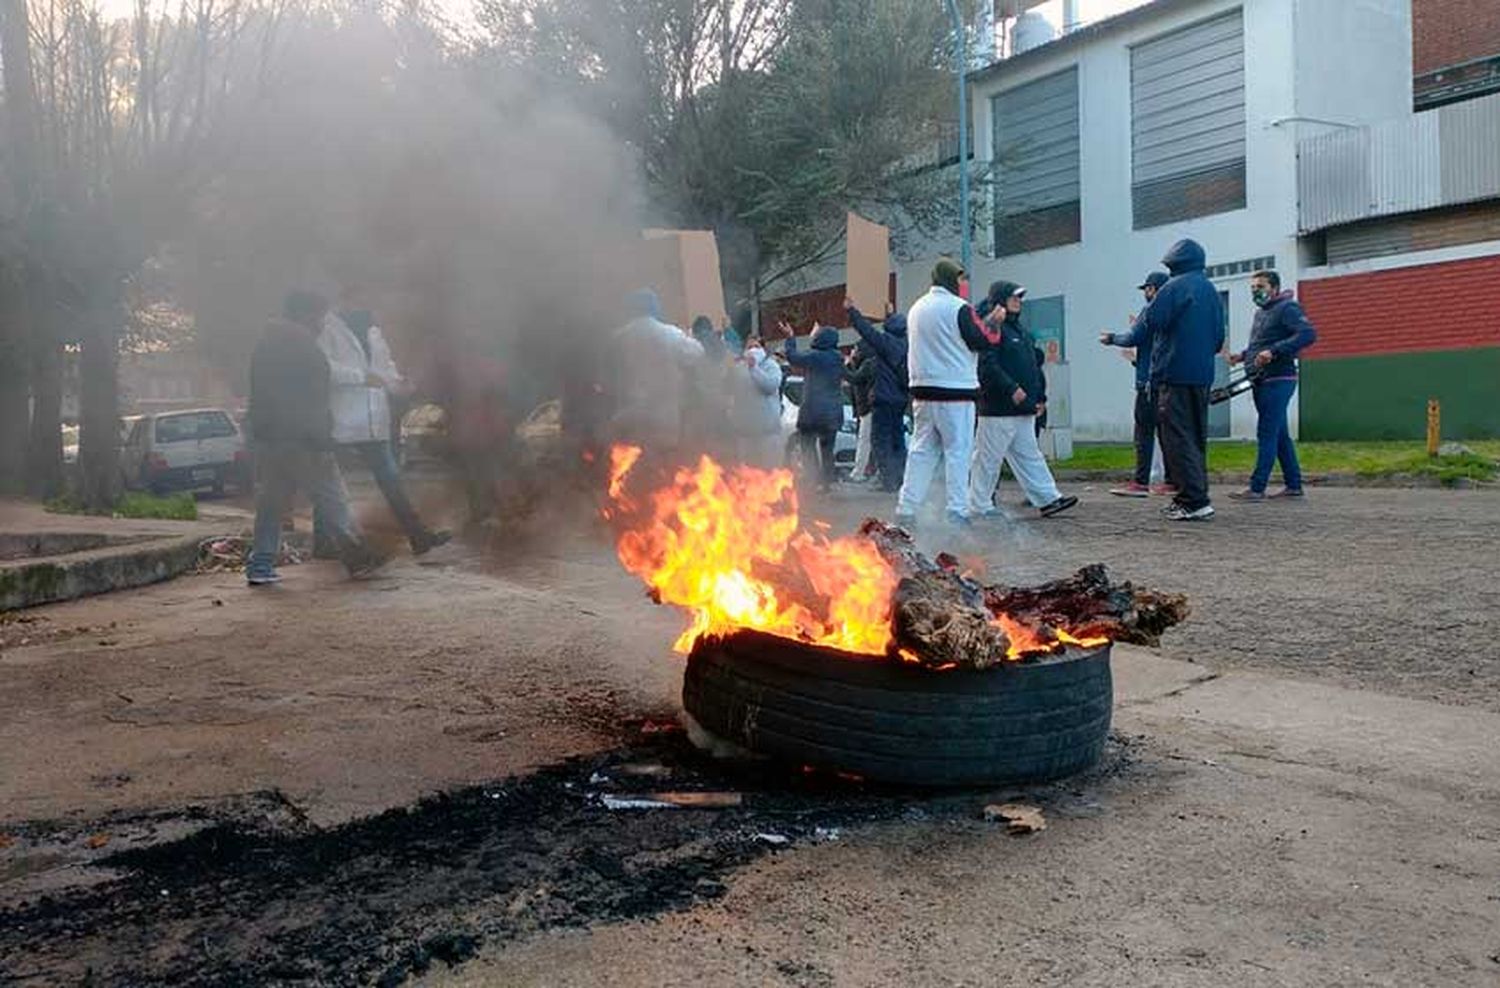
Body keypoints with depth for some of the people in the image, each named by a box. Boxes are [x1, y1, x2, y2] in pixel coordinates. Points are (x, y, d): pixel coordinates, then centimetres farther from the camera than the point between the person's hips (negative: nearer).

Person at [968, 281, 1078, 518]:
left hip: (1023, 409, 9)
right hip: (998, 408, -9)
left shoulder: (1019, 329, 19)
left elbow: (1033, 365, 24)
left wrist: (1039, 396, 17)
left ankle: (1048, 498, 13)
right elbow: (987, 365, -22)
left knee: (1029, 456, 11)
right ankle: (979, 505, 7)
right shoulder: (992, 327, -12)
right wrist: (1011, 388, -24)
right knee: (988, 458, -1)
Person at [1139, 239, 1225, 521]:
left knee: (1178, 437, -7)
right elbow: (1219, 338, 19)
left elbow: (1151, 320, -14)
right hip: (1203, 374, 8)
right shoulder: (1212, 291, 17)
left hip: (1175, 373, -8)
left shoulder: (1176, 286, -9)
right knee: (1196, 437, 13)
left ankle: (1195, 502, -12)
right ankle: (1190, 497, 18)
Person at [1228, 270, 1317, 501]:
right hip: (1262, 382, 10)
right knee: (1280, 434, 12)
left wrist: (1274, 352, -28)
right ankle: (1293, 485, 19)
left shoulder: (1287, 308, -8)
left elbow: (1308, 334, -21)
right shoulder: (1260, 312, 20)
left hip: (1278, 380, -10)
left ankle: (1257, 488, -10)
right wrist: (1243, 355, 10)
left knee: (1267, 434, -10)